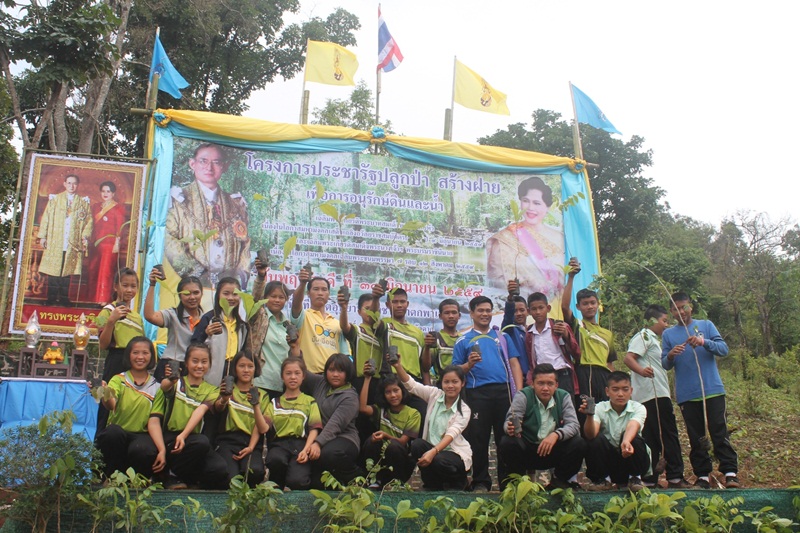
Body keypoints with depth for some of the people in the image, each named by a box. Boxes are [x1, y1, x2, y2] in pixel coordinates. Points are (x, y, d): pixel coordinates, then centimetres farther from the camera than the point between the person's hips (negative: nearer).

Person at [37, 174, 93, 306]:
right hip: (55, 242, 0)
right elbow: (46, 218, 8)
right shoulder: (54, 199, 11)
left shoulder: (84, 202, 11)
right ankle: (51, 299, 3)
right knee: (53, 271, -2)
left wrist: (85, 236, -5)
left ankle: (64, 299, 4)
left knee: (67, 271, 0)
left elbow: (89, 221, 8)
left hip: (73, 244, 0)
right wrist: (42, 236, 1)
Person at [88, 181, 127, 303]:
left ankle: (103, 300, -8)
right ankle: (93, 299, 13)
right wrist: (91, 243, 11)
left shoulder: (118, 208, -1)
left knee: (105, 272, -9)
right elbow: (93, 226, 17)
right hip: (96, 245, 6)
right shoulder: (96, 207, 17)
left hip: (109, 244, -6)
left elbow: (119, 228, -6)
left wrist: (117, 244, -13)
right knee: (93, 272, 6)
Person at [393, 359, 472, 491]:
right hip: (433, 448, 3)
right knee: (417, 444, -27)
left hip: (455, 453, -3)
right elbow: (411, 385, -11)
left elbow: (451, 434, -25)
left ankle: (458, 483, 1)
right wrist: (398, 366, -30)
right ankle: (433, 486, -7)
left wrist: (433, 452, -42)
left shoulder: (464, 410, -10)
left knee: (438, 461, -34)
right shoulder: (435, 394, -1)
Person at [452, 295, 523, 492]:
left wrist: (519, 391, 0)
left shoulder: (502, 337, 17)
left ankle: (507, 481, 15)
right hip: (477, 393, -2)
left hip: (503, 390, 2)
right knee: (478, 438, 1)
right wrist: (469, 364, -13)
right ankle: (481, 482, 10)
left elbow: (514, 364, 12)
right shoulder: (463, 341, 10)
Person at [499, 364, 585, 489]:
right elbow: (510, 421, -23)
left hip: (554, 450, 2)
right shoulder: (523, 396, -11)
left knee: (579, 444, -21)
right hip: (527, 449, -2)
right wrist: (510, 428, -48)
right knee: (507, 442, -30)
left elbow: (573, 425, -14)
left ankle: (560, 481, 3)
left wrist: (556, 434, -35)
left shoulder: (564, 397, -3)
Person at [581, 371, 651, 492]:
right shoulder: (600, 408, -10)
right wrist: (589, 415, -48)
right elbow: (591, 434, -28)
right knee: (596, 439, -27)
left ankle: (634, 478, -7)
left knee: (632, 437, -29)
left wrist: (626, 442, -57)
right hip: (607, 463, 1)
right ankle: (602, 479, -5)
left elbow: (632, 427, -34)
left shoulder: (638, 408, -10)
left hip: (633, 461, -1)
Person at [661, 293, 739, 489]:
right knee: (696, 438, 4)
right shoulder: (668, 334, 11)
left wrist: (704, 342, -19)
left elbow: (723, 349, -1)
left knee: (720, 433, -5)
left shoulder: (706, 325, 8)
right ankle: (702, 476, 8)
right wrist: (670, 356, -16)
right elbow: (665, 365, 7)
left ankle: (730, 473, -3)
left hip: (713, 390, -1)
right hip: (686, 394, 1)